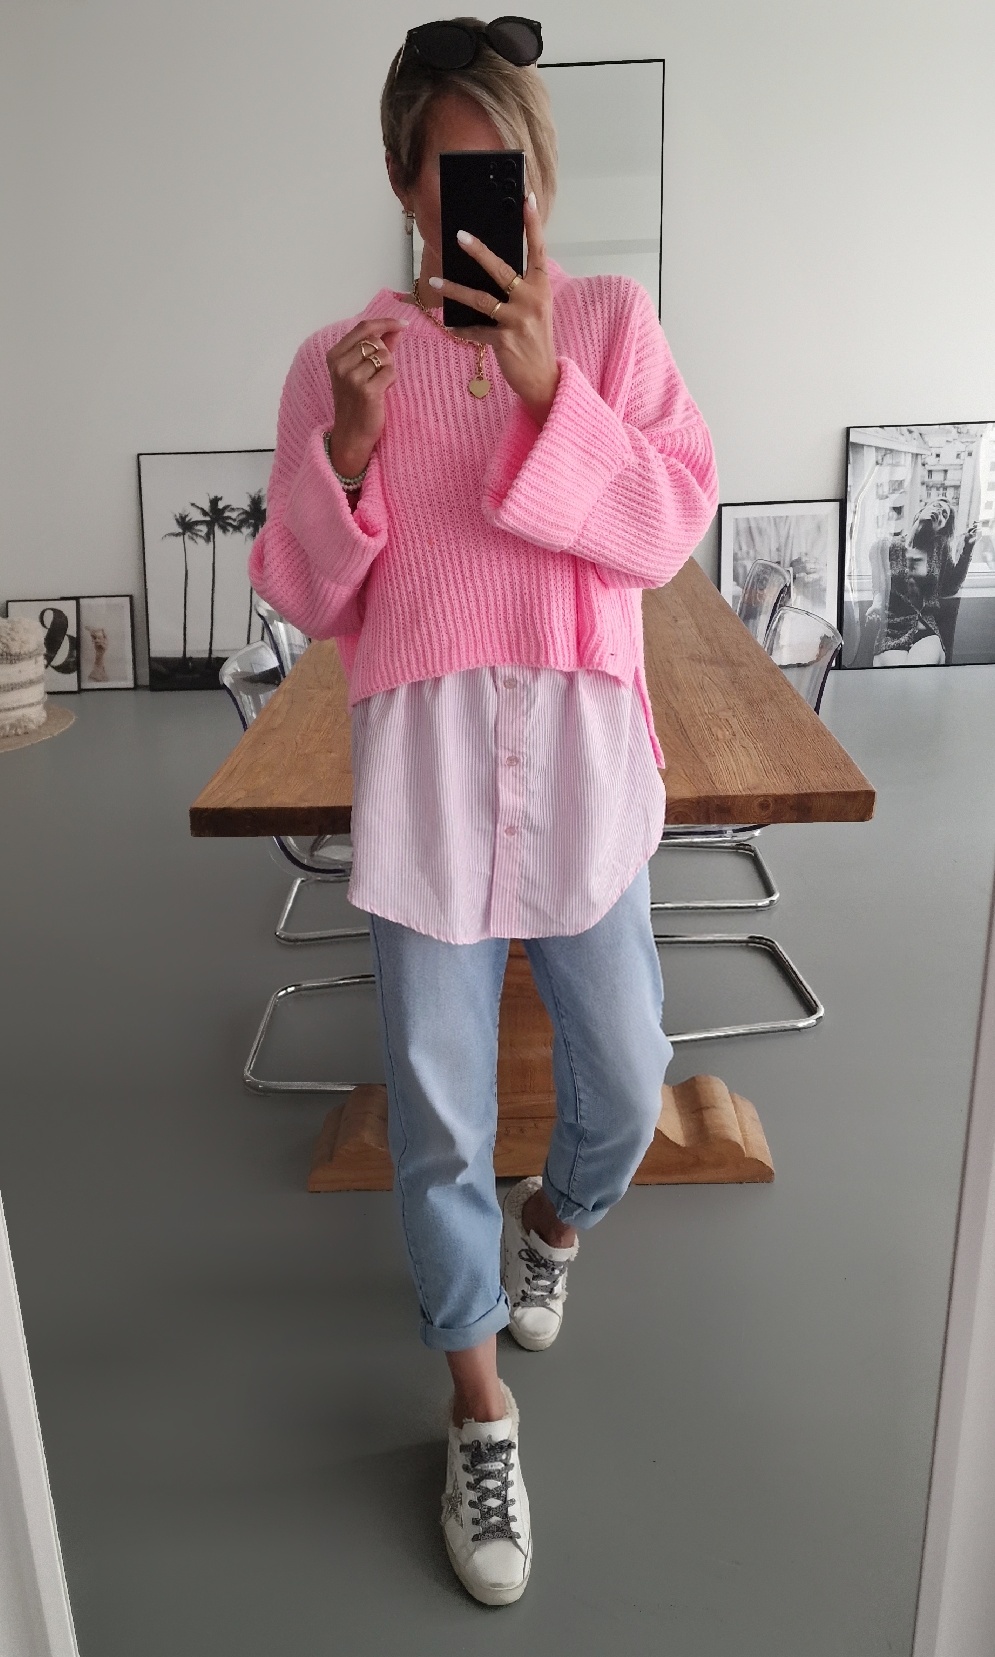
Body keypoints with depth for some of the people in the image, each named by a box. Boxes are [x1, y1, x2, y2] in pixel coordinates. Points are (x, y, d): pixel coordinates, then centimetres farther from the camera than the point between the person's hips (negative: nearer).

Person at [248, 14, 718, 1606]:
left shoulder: (612, 322, 6)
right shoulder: (343, 357, 6)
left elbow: (670, 528, -5)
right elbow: (307, 599, 4)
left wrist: (547, 388, -16)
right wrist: (346, 453, -13)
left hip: (583, 756, 1)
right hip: (420, 764, 0)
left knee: (624, 1084, 11)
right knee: (439, 1109, 5)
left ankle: (552, 1221, 48)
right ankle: (481, 1407, 30)